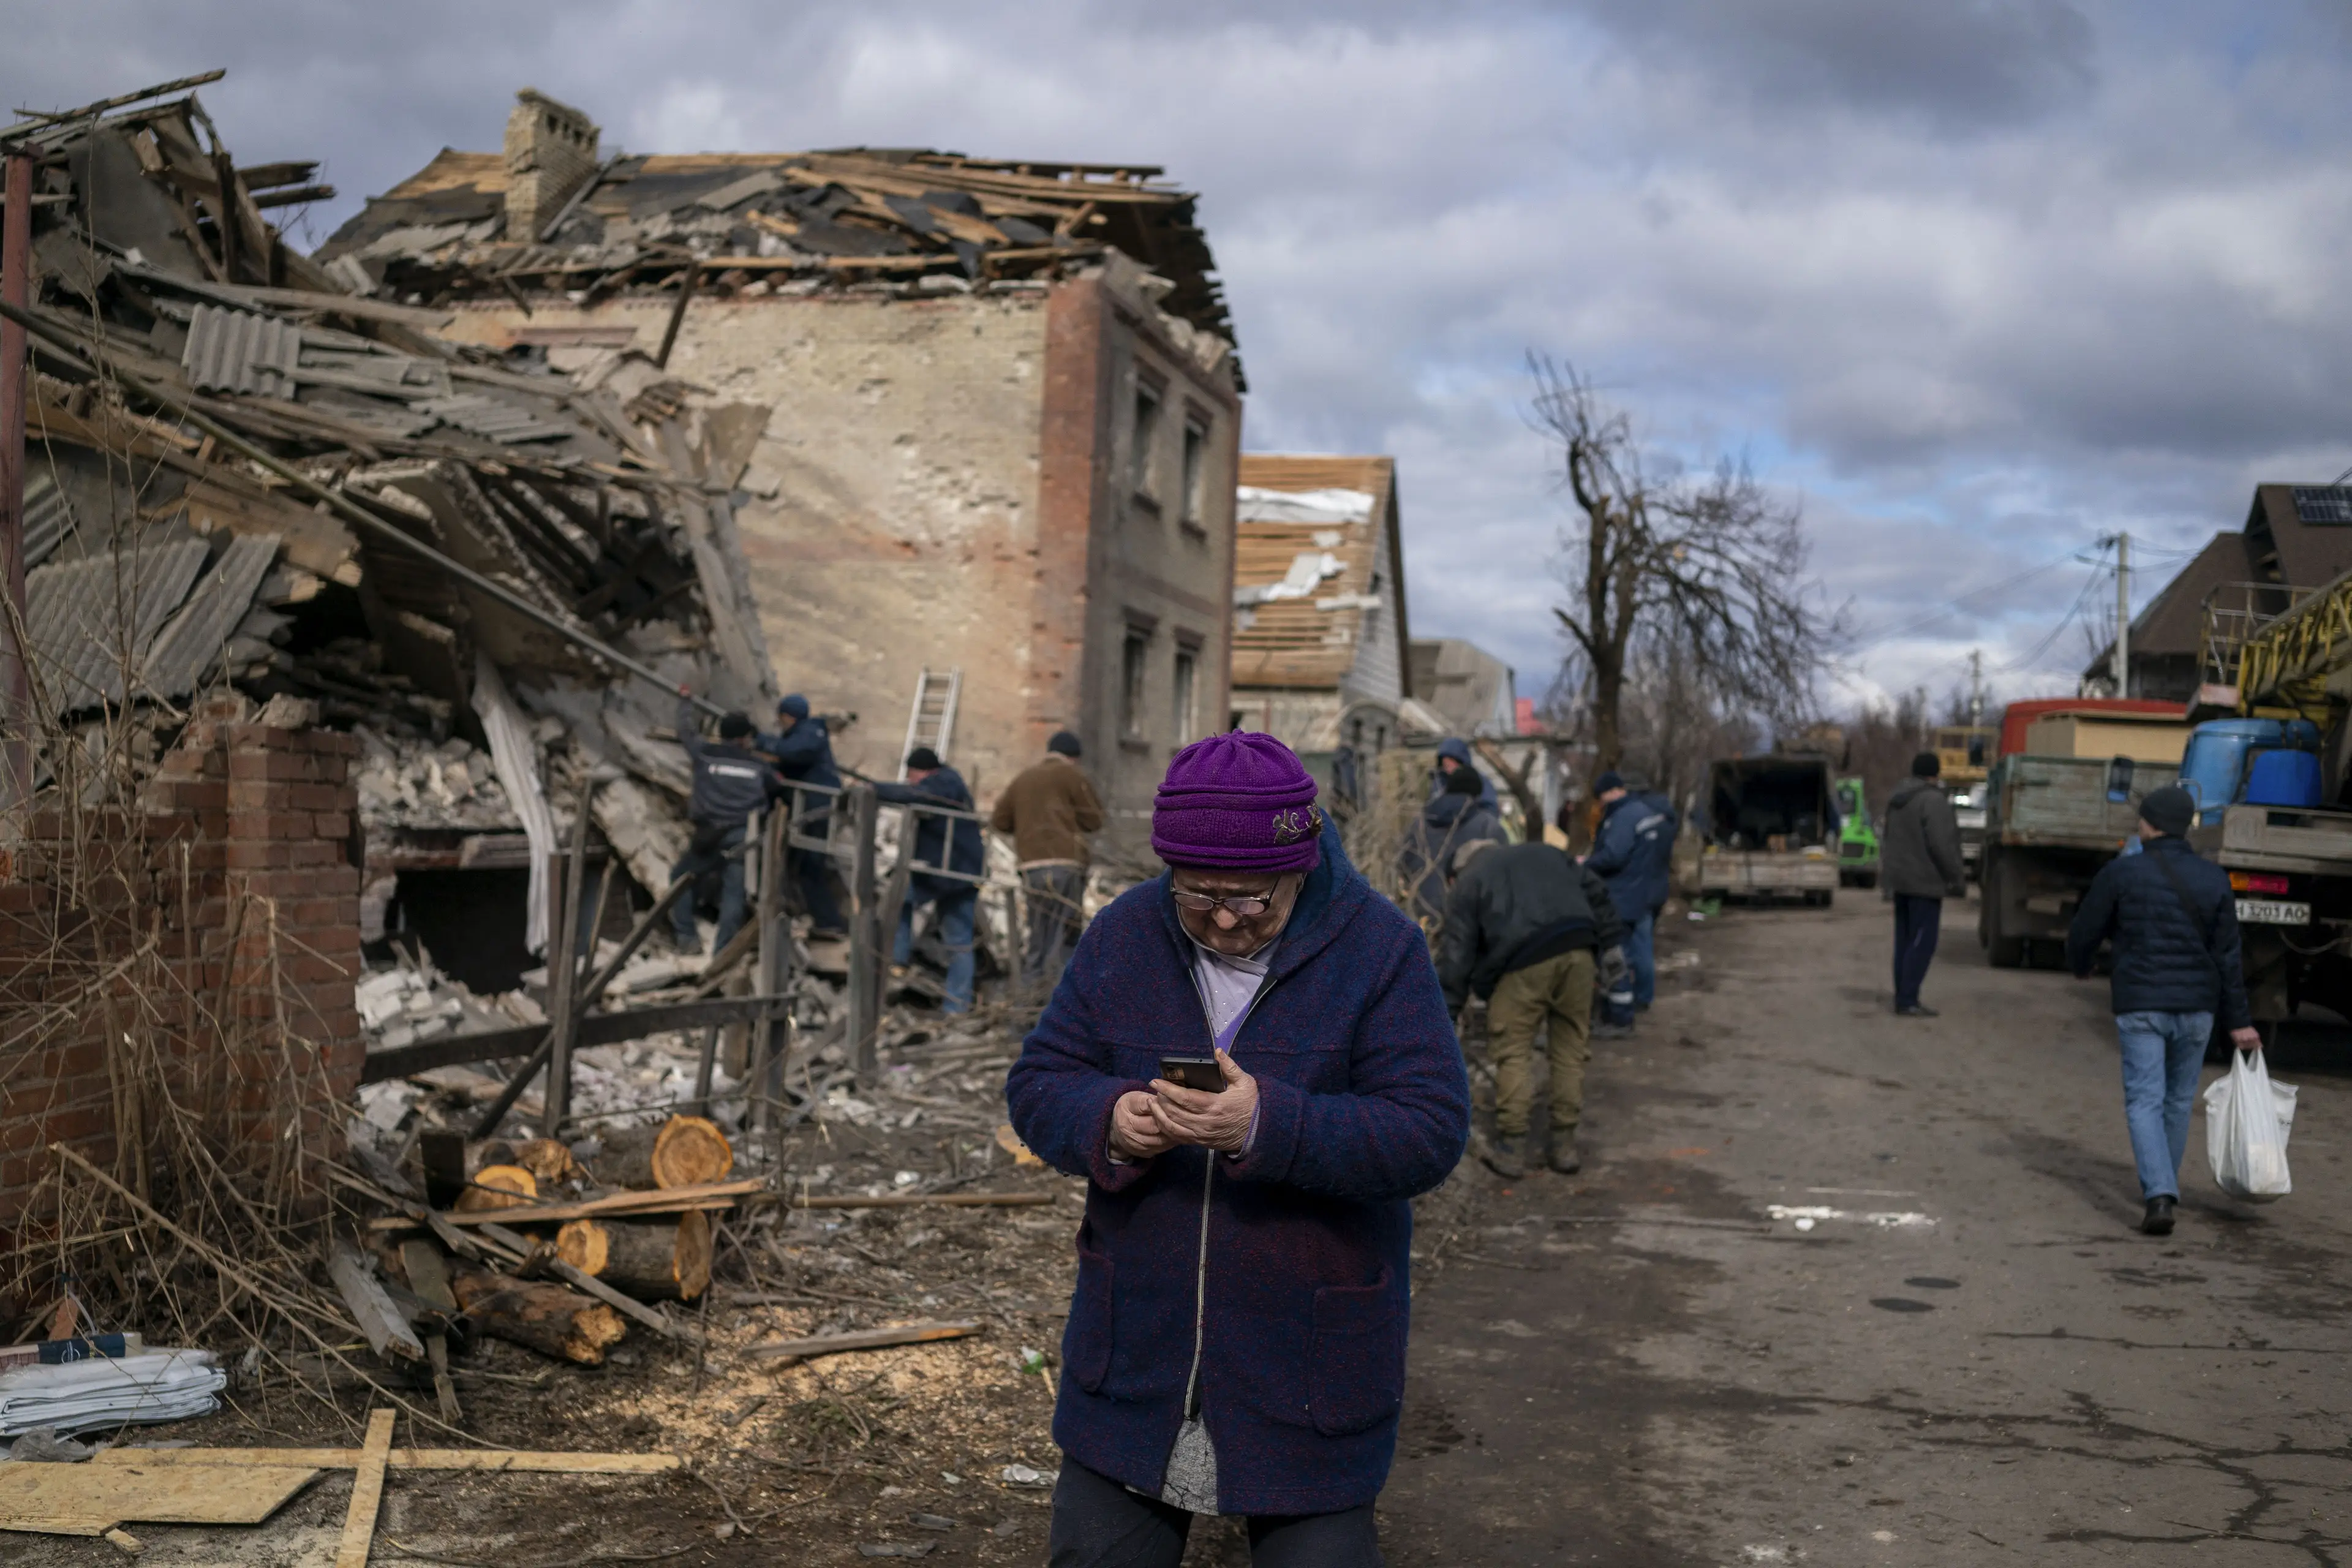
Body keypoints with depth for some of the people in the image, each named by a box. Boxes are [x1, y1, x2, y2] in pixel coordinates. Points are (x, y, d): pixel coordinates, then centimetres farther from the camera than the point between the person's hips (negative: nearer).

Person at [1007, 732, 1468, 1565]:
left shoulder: (1381, 949, -11)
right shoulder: (1121, 936, 0)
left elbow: (1429, 1130, -18)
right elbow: (1037, 1086, 1)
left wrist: (1267, 1127, -32)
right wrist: (1109, 1122, -22)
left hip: (1310, 1365, -3)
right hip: (1135, 1343, 3)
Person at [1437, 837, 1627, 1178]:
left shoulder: (1469, 884, 18)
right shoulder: (1547, 853, 30)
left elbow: (1456, 953, 10)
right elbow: (1595, 892, 20)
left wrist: (1447, 1011, 10)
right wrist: (1611, 942, 21)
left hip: (1524, 960, -4)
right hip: (1577, 950, 4)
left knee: (1513, 1052, 7)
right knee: (1571, 1047, 14)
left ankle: (1511, 1146, 9)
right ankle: (1565, 1144, 18)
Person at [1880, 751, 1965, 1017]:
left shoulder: (1897, 799, 12)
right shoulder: (1933, 800, -16)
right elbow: (1942, 845, -20)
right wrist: (1958, 878, -11)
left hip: (1900, 880, 9)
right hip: (1924, 882, -9)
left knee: (1905, 941, 12)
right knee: (1922, 942, -7)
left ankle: (1903, 997, 15)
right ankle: (1907, 1001, -10)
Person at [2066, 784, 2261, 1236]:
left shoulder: (2120, 872, -7)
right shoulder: (2214, 880, 0)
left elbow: (2084, 932, 0)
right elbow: (2227, 957, -1)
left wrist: (2080, 966, 23)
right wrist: (2239, 1022, 3)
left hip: (2139, 1006, -3)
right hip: (2196, 1007, 3)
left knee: (2145, 1101, -3)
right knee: (2179, 1099, 17)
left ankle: (2159, 1195, -19)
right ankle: (2160, 1187, 31)